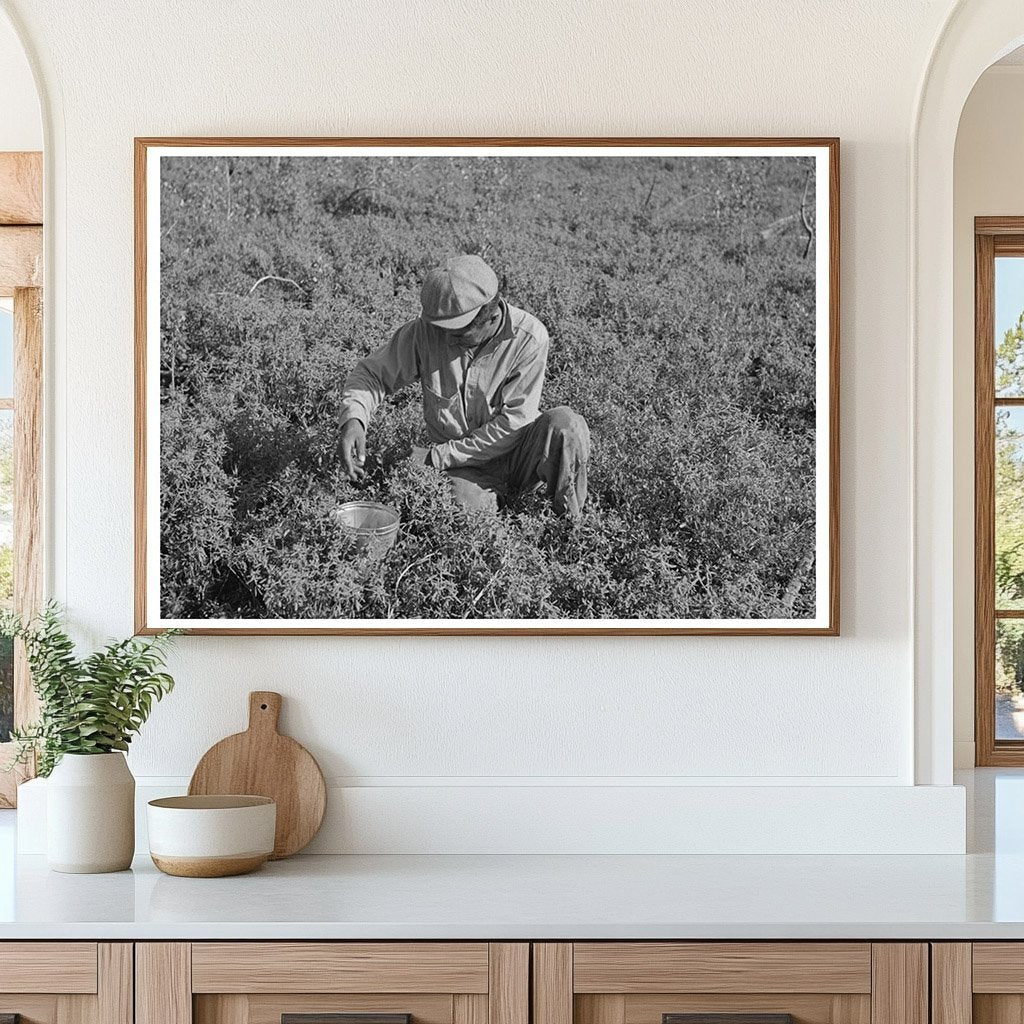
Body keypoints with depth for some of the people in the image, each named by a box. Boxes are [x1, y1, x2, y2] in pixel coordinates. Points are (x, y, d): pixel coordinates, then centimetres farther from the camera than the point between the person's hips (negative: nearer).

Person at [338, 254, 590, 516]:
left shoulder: (528, 338, -19)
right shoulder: (425, 331, -14)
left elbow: (513, 424, -20)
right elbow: (371, 374, -4)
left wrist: (437, 456, -21)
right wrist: (353, 419, -27)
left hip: (518, 455, -1)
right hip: (467, 469, 1)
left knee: (564, 424, -32)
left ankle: (569, 521, -12)